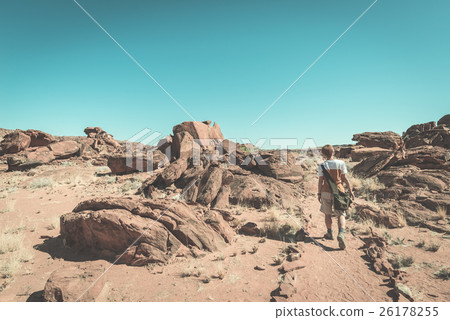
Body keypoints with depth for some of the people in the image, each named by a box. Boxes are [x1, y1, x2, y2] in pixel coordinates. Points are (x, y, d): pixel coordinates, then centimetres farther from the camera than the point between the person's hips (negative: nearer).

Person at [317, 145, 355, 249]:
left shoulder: (322, 166, -5)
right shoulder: (340, 163, -3)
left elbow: (320, 181, -4)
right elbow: (345, 179, -2)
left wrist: (319, 193, 5)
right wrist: (350, 191, 5)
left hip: (326, 192, 0)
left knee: (328, 214, 15)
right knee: (341, 214, 3)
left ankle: (329, 233, 26)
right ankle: (341, 233, -18)